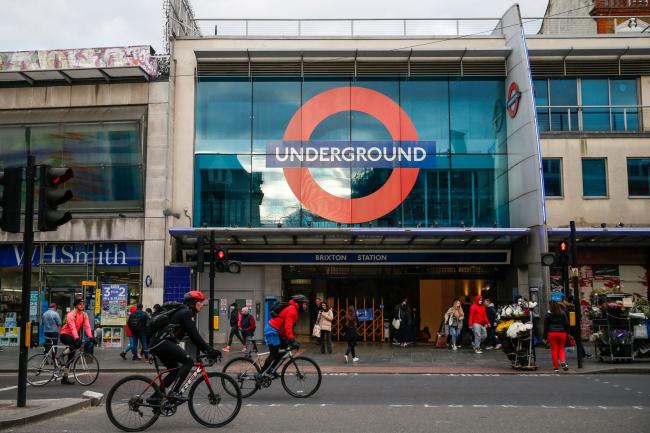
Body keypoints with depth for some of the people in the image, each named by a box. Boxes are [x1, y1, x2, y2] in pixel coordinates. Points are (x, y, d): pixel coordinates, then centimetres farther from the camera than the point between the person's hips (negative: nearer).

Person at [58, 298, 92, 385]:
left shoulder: (84, 315, 1)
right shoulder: (71, 315, -17)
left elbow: (87, 326, -8)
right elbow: (72, 327, -28)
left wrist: (90, 336, -22)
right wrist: (77, 338, -41)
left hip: (72, 336, 7)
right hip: (65, 334, -7)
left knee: (71, 357, 5)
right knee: (78, 343, -34)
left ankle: (65, 378, 11)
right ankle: (63, 354, -16)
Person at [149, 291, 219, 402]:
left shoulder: (184, 312, 22)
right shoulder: (186, 312, -9)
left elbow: (193, 336, 22)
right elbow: (195, 335, -16)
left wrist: (206, 350, 15)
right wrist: (210, 350, -15)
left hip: (157, 343, 10)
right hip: (163, 342, -10)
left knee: (176, 370, 17)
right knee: (188, 361, -14)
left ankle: (155, 397, 17)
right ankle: (174, 392, -16)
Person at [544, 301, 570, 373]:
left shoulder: (548, 315, -1)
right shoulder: (562, 313, 4)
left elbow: (545, 326, 0)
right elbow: (567, 324, 2)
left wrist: (545, 337, 4)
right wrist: (567, 333, 8)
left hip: (552, 333, -2)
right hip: (562, 333, 2)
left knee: (554, 350, 3)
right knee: (561, 348, 13)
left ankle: (556, 367, 3)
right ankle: (563, 361, -15)